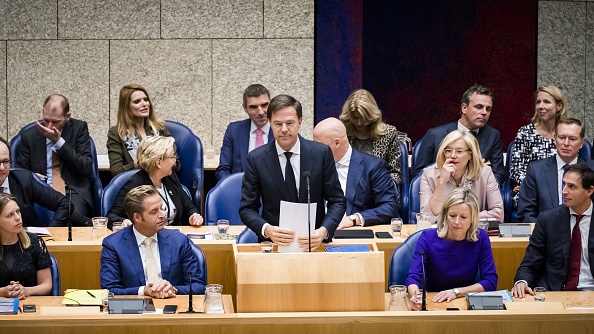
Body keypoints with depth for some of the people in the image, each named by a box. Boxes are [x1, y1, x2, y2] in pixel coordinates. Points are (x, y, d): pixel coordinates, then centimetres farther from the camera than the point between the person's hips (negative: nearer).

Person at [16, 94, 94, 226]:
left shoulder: (79, 128, 6)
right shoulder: (29, 135, 10)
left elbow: (86, 168, -3)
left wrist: (59, 142, -9)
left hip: (73, 191, -3)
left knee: (73, 214, -40)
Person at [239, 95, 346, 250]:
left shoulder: (321, 153, 1)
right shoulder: (256, 159, 0)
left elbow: (337, 201, 4)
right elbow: (247, 208, 3)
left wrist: (324, 231, -15)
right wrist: (267, 230, -18)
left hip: (314, 242, 0)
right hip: (274, 243, 0)